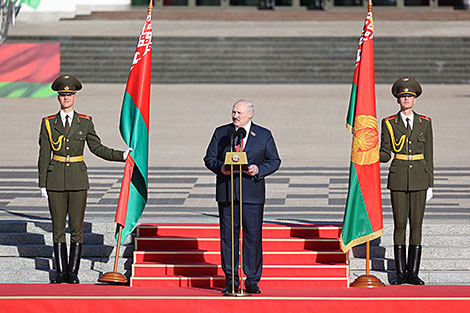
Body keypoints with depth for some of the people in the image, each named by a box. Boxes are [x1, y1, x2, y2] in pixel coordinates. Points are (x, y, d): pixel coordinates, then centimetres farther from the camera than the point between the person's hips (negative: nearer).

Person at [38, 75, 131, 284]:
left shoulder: (85, 123, 4)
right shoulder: (48, 123, 4)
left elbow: (97, 148, 11)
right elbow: (44, 156, 5)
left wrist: (122, 155, 1)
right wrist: (42, 184, 1)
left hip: (78, 180, 0)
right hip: (56, 181, 0)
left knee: (77, 228, 0)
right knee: (58, 228, 3)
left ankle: (73, 273, 7)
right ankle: (61, 273, 10)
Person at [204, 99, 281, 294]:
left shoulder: (264, 135, 7)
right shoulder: (221, 132, 10)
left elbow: (274, 161, 8)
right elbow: (209, 158, 11)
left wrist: (258, 170, -10)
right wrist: (220, 168, -10)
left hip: (252, 193, -1)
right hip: (226, 192, 1)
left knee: (253, 235, -1)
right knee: (228, 235, 1)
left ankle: (252, 281, 7)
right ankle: (231, 281, 8)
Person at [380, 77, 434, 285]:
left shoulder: (424, 123, 6)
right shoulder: (389, 123, 3)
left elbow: (429, 156, 7)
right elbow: (385, 153, 4)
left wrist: (430, 185, 4)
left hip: (419, 179, 1)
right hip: (398, 179, -1)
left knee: (416, 224, 0)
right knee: (400, 225, 0)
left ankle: (413, 272, 4)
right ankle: (401, 273, 5)